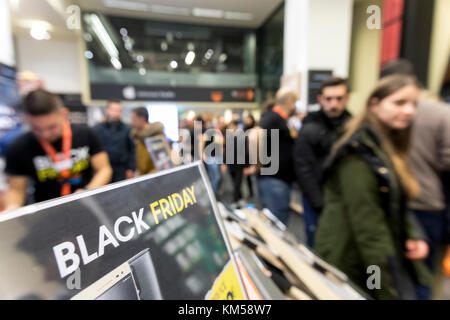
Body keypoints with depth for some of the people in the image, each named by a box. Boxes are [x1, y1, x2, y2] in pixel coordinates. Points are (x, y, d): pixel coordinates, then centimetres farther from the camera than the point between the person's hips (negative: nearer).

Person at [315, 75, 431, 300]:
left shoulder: (389, 147, 8)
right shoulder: (360, 151, -22)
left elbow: (396, 205, 14)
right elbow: (367, 224, -24)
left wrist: (414, 235, -3)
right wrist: (388, 291, -19)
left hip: (385, 256, 8)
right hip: (353, 265, -8)